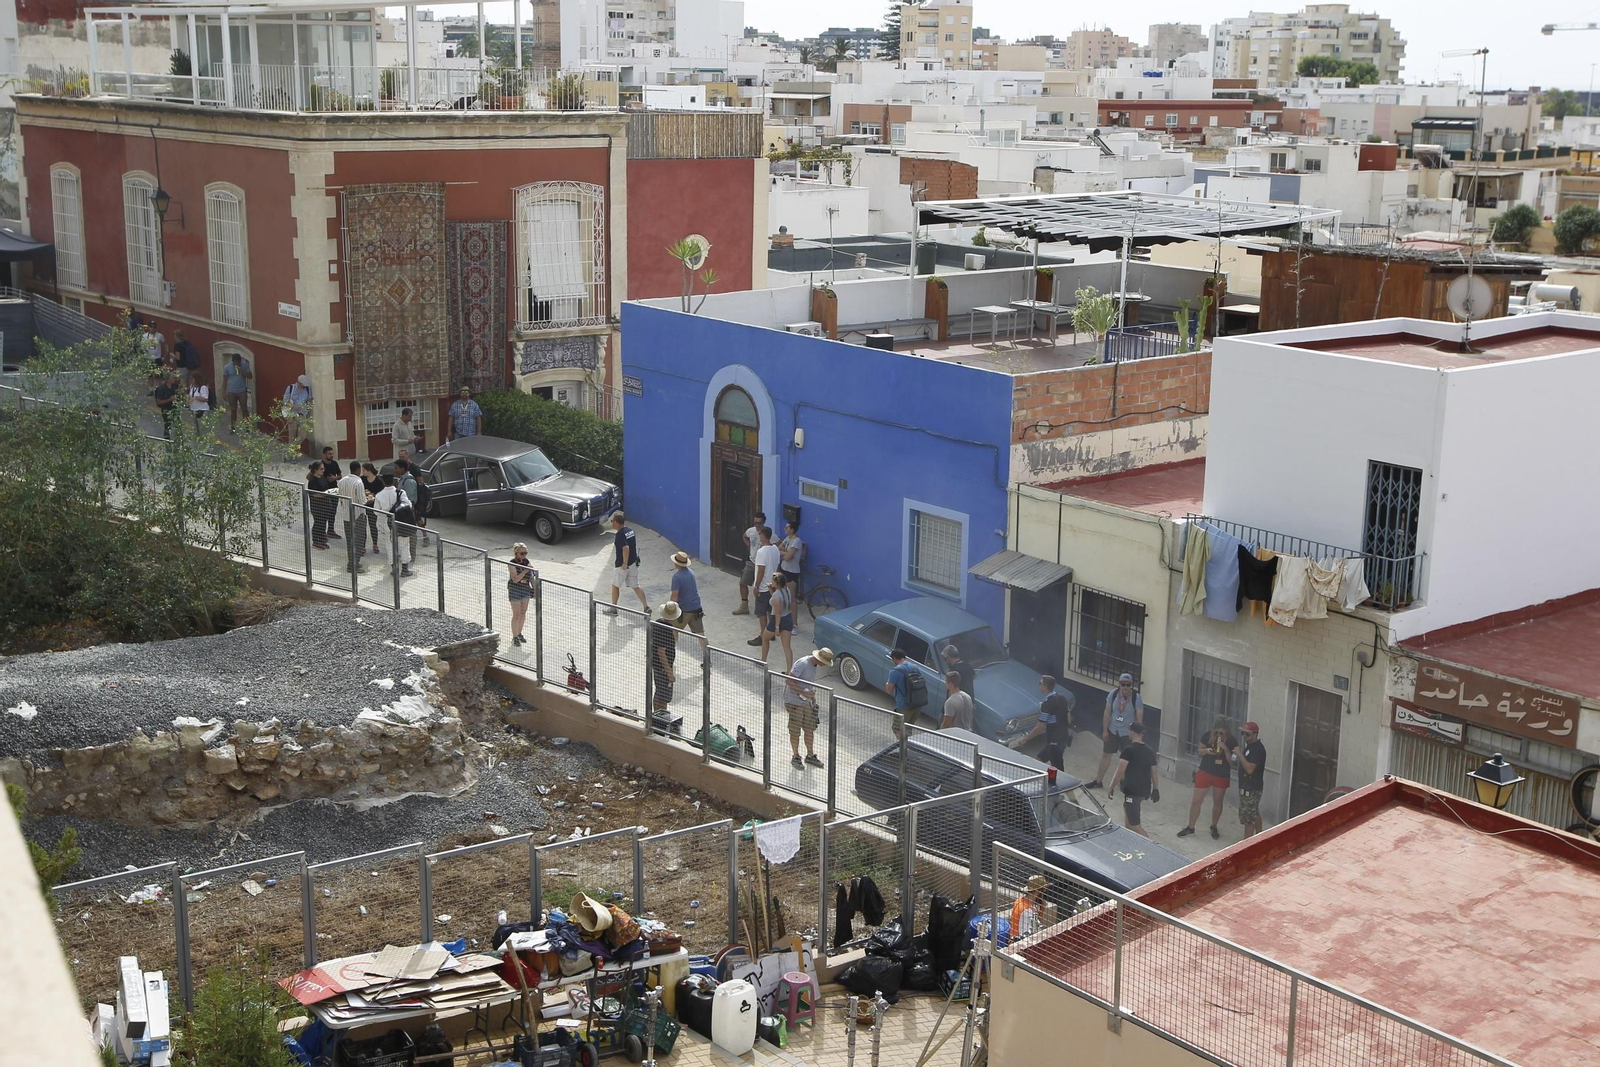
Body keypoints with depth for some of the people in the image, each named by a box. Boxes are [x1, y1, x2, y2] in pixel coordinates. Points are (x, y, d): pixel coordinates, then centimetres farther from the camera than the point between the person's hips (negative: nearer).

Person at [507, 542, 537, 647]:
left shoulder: (526, 562, 1)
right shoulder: (512, 563, -16)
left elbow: (532, 578, 8)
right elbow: (515, 579, -25)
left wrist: (535, 590, 4)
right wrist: (525, 571, -32)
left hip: (526, 589, 6)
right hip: (515, 590, -6)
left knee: (523, 612, 14)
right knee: (516, 614, -4)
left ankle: (519, 633, 31)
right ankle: (515, 637, 7)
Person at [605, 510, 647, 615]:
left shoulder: (620, 534, -22)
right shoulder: (630, 530, 4)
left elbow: (626, 548, -33)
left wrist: (625, 563, -26)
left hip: (622, 565, -8)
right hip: (634, 562, 8)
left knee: (615, 585, 11)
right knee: (635, 586, 12)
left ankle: (613, 608, 21)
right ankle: (646, 606, 4)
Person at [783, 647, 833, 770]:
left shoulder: (813, 665, 6)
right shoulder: (802, 664, -23)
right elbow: (788, 681, -28)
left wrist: (813, 700, 20)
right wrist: (803, 693, -30)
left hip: (806, 702, 9)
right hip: (795, 703, -9)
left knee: (810, 729, 14)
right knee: (795, 732, 4)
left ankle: (810, 755, 28)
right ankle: (795, 758, 17)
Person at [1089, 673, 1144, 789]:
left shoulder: (1137, 698, -16)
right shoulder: (1113, 694, -8)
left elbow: (1139, 718, -13)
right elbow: (1107, 713, -1)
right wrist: (1105, 730, 0)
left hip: (1128, 733, -3)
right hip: (1112, 730, 4)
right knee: (1106, 754, 11)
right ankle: (1098, 781, 24)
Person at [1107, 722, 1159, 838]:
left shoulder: (1129, 750, -14)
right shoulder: (1150, 751, 7)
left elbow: (1120, 772, -15)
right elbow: (1154, 772, 13)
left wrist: (1111, 788, -6)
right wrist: (1156, 790, 23)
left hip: (1132, 790, -8)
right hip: (1145, 790, 8)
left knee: (1134, 824, -5)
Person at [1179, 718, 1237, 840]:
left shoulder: (1231, 741, -12)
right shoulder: (1208, 735, -9)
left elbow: (1231, 760, -11)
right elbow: (1200, 751, 2)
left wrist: (1225, 749, -27)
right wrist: (1207, 750, -19)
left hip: (1222, 776, -1)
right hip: (1205, 772, 1)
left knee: (1218, 802, 16)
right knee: (1196, 801, 3)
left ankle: (1214, 827, 35)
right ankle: (1190, 827, 17)